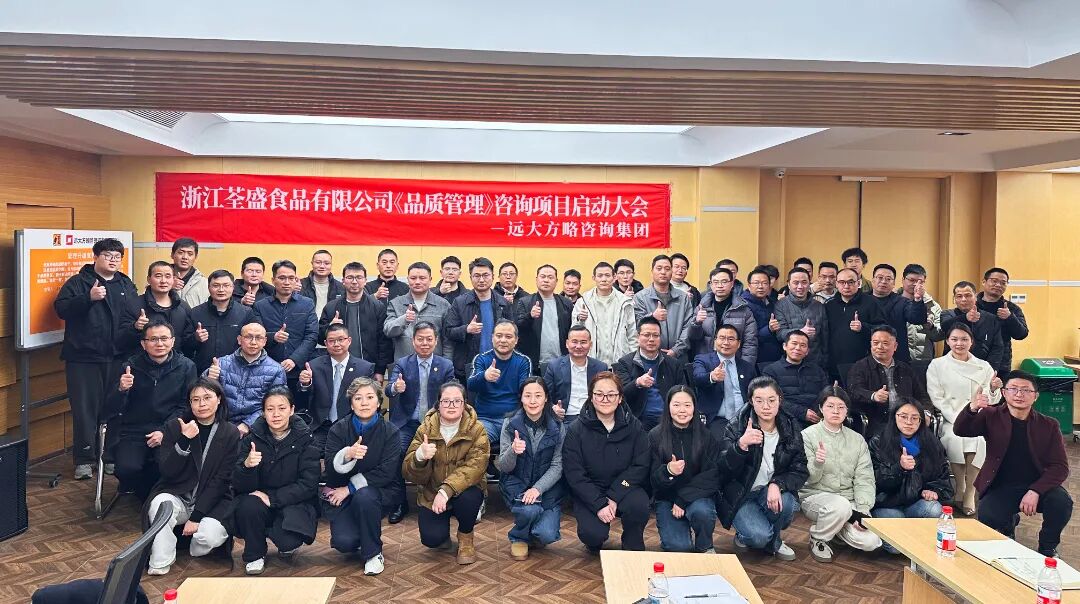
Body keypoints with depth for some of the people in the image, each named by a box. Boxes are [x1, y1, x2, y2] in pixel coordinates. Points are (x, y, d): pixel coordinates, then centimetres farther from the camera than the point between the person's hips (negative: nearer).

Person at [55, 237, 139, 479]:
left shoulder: (126, 285, 15)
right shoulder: (77, 282, 2)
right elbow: (61, 308, -10)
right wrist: (88, 298, -22)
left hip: (118, 359, 4)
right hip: (84, 359, -4)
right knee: (85, 408, -1)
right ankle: (84, 459, 8)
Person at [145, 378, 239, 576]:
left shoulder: (231, 433, -2)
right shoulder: (174, 428, 1)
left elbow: (221, 479, -6)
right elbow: (166, 471, -8)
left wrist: (196, 516, -14)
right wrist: (184, 440, -24)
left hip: (212, 501, -1)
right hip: (177, 496, 1)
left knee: (211, 536, -29)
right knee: (160, 505, -32)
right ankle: (160, 564, -12)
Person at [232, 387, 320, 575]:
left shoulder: (304, 438, -8)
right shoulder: (252, 438, -4)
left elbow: (309, 485, -12)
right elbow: (240, 486, -10)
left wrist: (273, 498, -22)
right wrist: (247, 466, -32)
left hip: (294, 503, -2)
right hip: (258, 500, 2)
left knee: (288, 541, -28)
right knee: (249, 506, -31)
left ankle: (288, 544, 11)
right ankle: (255, 555, -2)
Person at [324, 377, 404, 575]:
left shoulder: (390, 432, -8)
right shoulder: (338, 429, -4)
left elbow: (386, 473, -15)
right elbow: (331, 470, -12)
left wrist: (350, 488, -18)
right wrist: (347, 455, -34)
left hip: (379, 492, -1)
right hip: (341, 495, 1)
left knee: (364, 496, -35)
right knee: (343, 542, -22)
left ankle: (373, 553, -13)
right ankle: (356, 540, 17)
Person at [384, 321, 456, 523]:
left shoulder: (446, 365, 5)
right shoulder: (401, 364, 4)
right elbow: (389, 389, -12)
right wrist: (395, 387, -36)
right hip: (407, 423, 0)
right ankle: (399, 504, -5)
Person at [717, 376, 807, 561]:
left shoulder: (790, 429, -2)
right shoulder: (735, 428, -12)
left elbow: (800, 471, -5)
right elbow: (724, 470, -21)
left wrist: (777, 485, -26)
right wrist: (741, 445, -40)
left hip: (772, 492, 4)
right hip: (740, 495, -3)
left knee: (787, 504, -30)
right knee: (759, 536, -28)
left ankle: (773, 542, 2)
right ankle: (743, 535, 11)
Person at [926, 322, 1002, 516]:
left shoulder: (983, 367, 11)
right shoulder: (937, 365, 6)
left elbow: (990, 401, 8)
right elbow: (937, 399, 0)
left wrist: (993, 390, -15)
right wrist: (958, 419, -13)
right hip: (949, 420, -1)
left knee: (978, 440, -30)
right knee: (955, 439, -32)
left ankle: (970, 493, -17)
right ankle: (959, 489, -14)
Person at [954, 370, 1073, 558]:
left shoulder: (1049, 425, 0)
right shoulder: (991, 416, 0)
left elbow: (1060, 466, -5)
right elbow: (960, 430, -15)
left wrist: (1035, 491, -21)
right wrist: (972, 409, -38)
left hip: (1038, 486, 1)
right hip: (1001, 487, 0)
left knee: (1062, 503, -30)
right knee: (987, 518, -27)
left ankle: (1048, 547, 2)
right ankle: (1009, 522, 15)